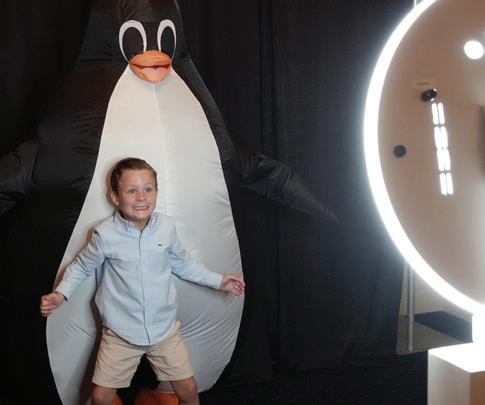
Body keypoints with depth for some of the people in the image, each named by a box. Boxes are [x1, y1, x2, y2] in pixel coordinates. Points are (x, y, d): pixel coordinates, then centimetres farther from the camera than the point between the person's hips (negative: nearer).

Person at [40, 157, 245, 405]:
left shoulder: (166, 227, -5)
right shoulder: (105, 234, -14)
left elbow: (183, 263, 13)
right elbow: (81, 267, 2)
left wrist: (218, 281, 14)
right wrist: (61, 294, -12)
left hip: (165, 328, 2)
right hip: (120, 333, -2)